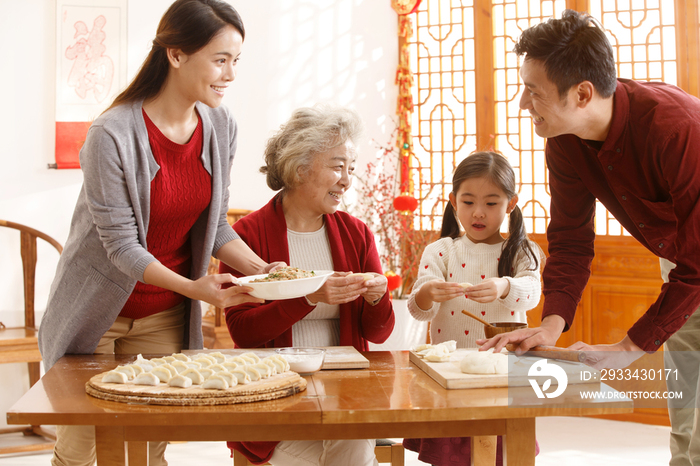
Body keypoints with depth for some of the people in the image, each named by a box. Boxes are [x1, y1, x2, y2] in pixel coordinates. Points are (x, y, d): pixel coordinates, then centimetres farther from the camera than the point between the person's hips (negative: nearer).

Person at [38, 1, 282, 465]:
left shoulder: (221, 128, -6)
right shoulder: (112, 136, -24)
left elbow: (214, 223, 3)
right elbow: (120, 244, -21)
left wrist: (262, 269, -12)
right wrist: (192, 287, -32)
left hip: (165, 317, 4)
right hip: (98, 312, -4)